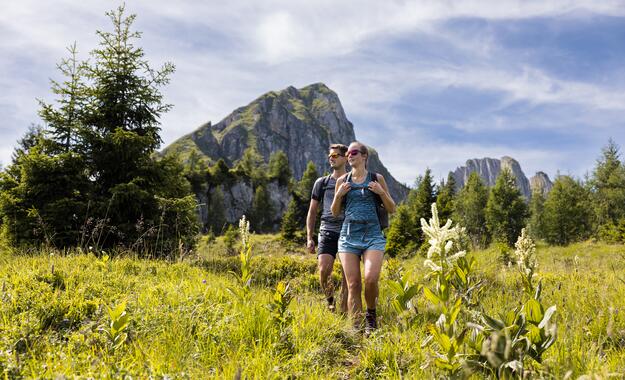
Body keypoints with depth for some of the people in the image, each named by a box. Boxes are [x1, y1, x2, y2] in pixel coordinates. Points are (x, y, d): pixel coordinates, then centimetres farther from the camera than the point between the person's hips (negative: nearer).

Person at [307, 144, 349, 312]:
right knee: (324, 270, -16)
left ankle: (344, 311, 11)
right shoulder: (321, 183, 11)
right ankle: (329, 299, 12)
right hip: (327, 232, 1)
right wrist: (309, 237, 6)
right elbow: (312, 211, 13)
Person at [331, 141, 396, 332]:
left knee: (371, 279, -20)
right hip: (348, 235, 2)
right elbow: (335, 212, 16)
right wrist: (339, 194, -2)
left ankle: (371, 314, 9)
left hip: (373, 235, -2)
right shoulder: (342, 181, 12)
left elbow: (391, 209, 11)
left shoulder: (377, 179, 8)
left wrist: (381, 192, -6)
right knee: (353, 285, -4)